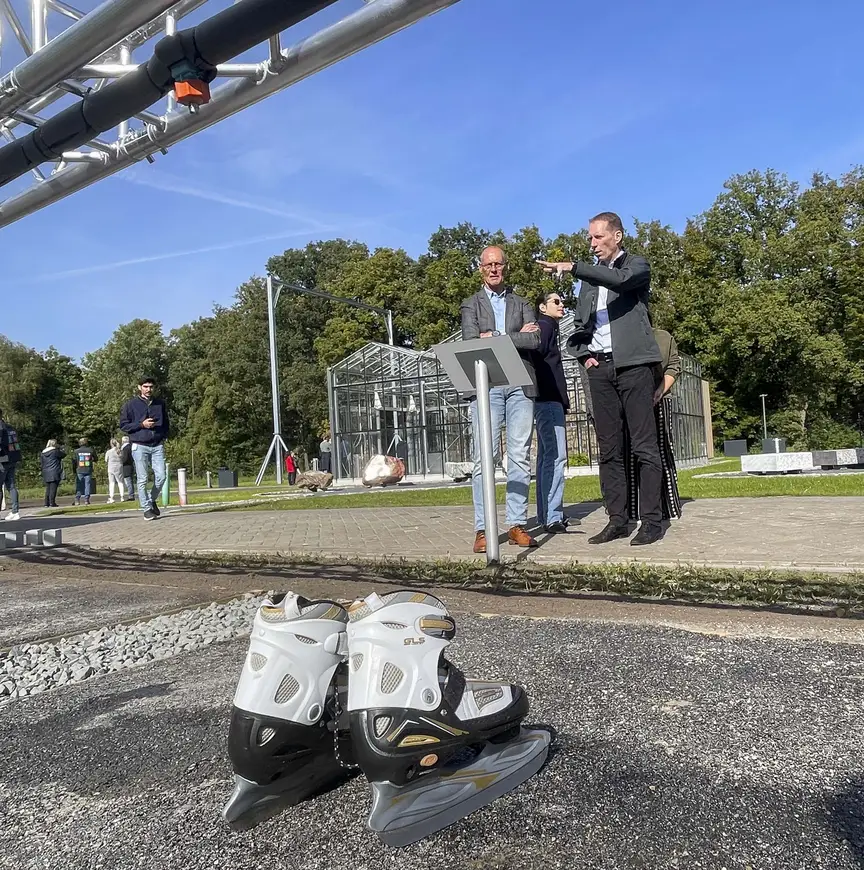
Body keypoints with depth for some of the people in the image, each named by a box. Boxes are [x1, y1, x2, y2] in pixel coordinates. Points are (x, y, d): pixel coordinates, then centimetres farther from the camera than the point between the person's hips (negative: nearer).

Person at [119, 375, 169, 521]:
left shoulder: (160, 404, 12)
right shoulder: (131, 405, 2)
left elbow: (166, 422, 22)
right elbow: (123, 425, 1)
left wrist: (164, 437, 7)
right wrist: (141, 424, -12)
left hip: (157, 445, 3)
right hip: (140, 446, -3)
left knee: (161, 476, -3)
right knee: (142, 480, -2)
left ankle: (152, 500, 22)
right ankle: (147, 509, 7)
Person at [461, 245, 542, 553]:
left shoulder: (522, 303, 19)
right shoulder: (471, 305, 14)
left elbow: (535, 340, 2)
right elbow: (471, 343, -4)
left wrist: (495, 337, -6)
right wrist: (518, 335, -3)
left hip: (520, 385, 2)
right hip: (485, 385, -2)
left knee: (520, 456, 0)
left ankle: (517, 524, 6)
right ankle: (482, 529, -4)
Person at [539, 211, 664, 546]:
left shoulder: (637, 265, 5)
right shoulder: (591, 276, 21)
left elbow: (618, 279, -19)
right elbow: (579, 323, 23)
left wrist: (572, 267, -21)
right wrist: (584, 354, 6)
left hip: (633, 364, -5)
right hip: (600, 367, 5)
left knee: (644, 446, -6)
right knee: (609, 449, 4)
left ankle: (652, 521, -2)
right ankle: (617, 519, 9)